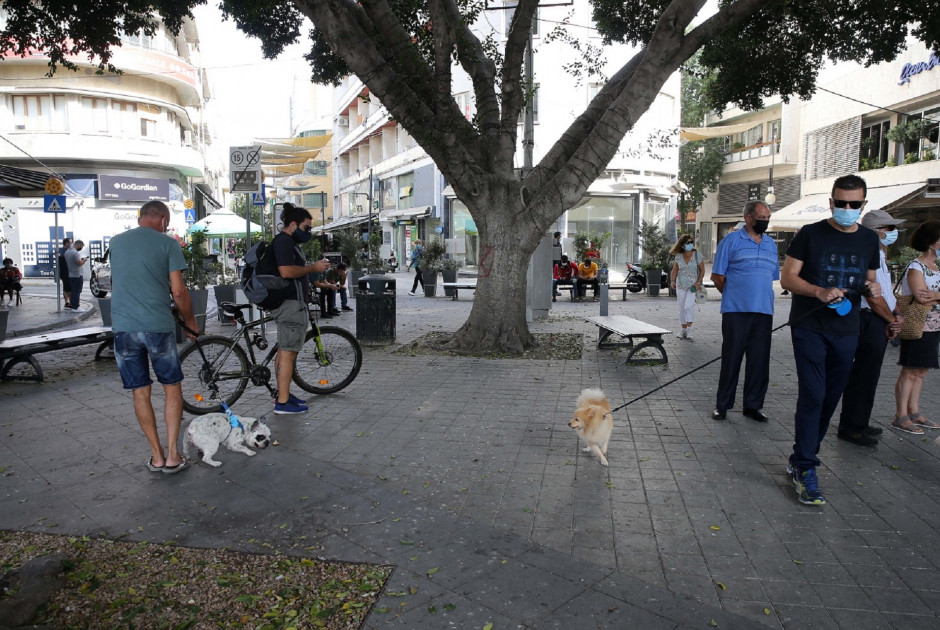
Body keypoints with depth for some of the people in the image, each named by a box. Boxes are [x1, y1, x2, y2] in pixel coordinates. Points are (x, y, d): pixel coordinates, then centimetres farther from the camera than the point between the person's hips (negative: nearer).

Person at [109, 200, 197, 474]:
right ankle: (173, 455, 7)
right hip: (158, 325, -3)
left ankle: (157, 456, 16)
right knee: (172, 388, 10)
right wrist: (190, 321, 8)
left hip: (123, 327, 4)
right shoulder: (168, 244, -3)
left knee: (140, 392, 10)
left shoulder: (116, 242, 12)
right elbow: (178, 291, -7)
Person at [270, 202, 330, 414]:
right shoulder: (284, 241, -13)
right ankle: (283, 402, -5)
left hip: (289, 303, 11)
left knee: (284, 351, 15)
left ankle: (283, 394, 25)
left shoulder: (288, 242, 21)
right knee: (288, 352, -9)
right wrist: (313, 267, -17)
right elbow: (286, 271, -27)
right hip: (291, 304, -11)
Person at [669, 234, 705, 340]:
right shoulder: (678, 256, 0)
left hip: (693, 286, -3)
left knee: (689, 305, -21)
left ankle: (689, 328, -12)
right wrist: (672, 281, -12)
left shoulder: (697, 255, -6)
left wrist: (698, 282, -12)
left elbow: (702, 270, -1)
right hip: (680, 286, 3)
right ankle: (683, 329, 20)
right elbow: (674, 270, 4)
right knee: (682, 308, 8)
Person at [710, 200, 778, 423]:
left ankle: (752, 406, 19)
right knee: (731, 359, 0)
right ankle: (722, 405, 12)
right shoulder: (731, 240, -1)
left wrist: (761, 297, 12)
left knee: (759, 361, 7)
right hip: (736, 311, -5)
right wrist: (734, 296, 2)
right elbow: (717, 276, -1)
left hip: (764, 312, 5)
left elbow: (772, 276, 22)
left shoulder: (770, 244, 15)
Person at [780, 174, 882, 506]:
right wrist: (819, 292, -23)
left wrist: (874, 288, -4)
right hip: (809, 328, -5)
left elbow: (868, 279, 20)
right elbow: (787, 277, -6)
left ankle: (803, 457, 26)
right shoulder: (810, 234, -3)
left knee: (830, 398, 11)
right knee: (812, 395, -11)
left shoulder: (869, 239, 11)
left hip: (846, 331, 5)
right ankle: (805, 471, -5)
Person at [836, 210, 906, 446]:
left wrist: (896, 316, 4)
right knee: (863, 375, -6)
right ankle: (851, 427, 3)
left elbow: (886, 293, 20)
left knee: (868, 375, 16)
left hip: (879, 322, 11)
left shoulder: (879, 255, 18)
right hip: (870, 321, -11)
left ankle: (859, 424, 27)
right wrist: (892, 320, -6)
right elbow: (873, 296, -20)